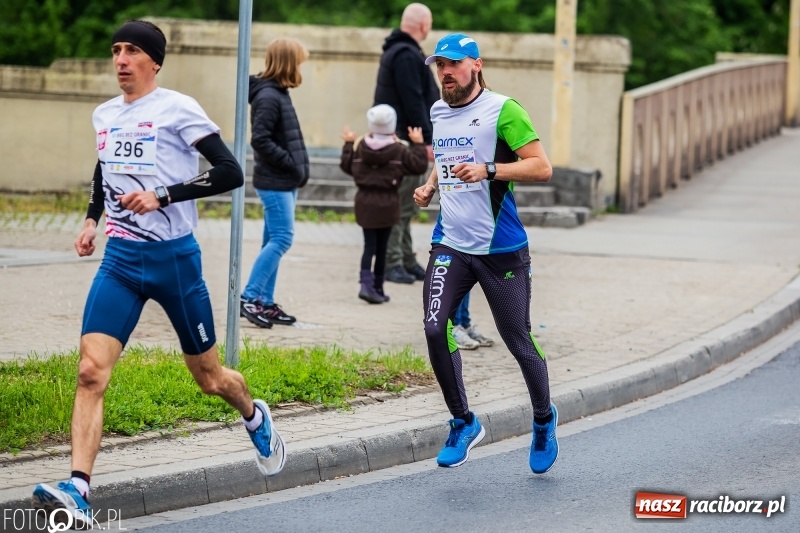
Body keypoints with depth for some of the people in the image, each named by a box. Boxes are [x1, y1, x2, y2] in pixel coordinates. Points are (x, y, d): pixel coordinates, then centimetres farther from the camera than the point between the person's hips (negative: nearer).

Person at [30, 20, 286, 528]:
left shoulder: (178, 109, -9)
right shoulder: (105, 115, 10)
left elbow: (230, 172, -14)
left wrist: (162, 196, -21)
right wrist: (92, 218, 16)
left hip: (174, 257, -4)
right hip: (120, 259, 4)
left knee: (209, 376, 11)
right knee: (91, 372, -15)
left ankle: (256, 417, 45)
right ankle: (78, 491, -21)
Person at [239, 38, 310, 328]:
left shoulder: (278, 94, 14)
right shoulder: (268, 96, -16)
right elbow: (260, 140, -22)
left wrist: (298, 168, 6)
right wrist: (292, 163, -18)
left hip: (284, 182, 10)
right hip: (274, 181, -10)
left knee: (274, 241, 11)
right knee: (281, 239, -11)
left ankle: (265, 301, 14)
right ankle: (249, 298, -8)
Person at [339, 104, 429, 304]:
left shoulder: (359, 145, -2)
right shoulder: (399, 150, -8)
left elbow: (347, 165, 9)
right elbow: (419, 166, -6)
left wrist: (348, 144, 21)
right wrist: (418, 144, 5)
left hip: (365, 201, 1)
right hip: (387, 202, -1)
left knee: (369, 245, 3)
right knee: (381, 247, 9)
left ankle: (366, 283, -18)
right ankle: (378, 288, 14)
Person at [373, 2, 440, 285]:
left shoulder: (398, 51, 18)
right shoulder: (406, 55, -16)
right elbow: (413, 101, -21)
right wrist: (426, 139, -21)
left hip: (401, 139, 11)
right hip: (407, 140, -11)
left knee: (405, 206, 15)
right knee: (402, 205, -8)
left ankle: (407, 261, 20)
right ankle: (392, 262, -7)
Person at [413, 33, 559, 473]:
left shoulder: (502, 110, -10)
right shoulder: (438, 112, 11)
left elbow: (541, 167, -15)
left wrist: (488, 170, -26)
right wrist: (430, 185, 9)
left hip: (501, 249, -5)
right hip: (450, 245, 5)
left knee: (517, 339, 5)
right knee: (435, 328, -13)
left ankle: (543, 420, 31)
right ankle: (463, 422, 4)